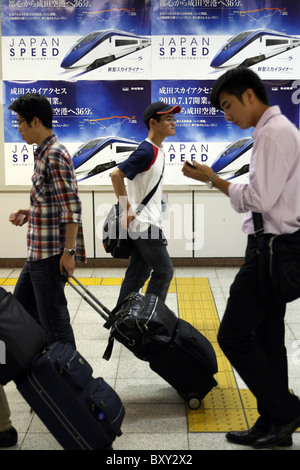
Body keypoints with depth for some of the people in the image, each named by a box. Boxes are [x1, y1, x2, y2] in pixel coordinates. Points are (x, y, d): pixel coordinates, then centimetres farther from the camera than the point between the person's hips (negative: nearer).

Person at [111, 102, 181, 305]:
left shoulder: (159, 150, 12)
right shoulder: (146, 151, -18)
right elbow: (116, 174, -23)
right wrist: (126, 208, -18)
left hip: (143, 224, 9)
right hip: (144, 224, -9)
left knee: (139, 273, 13)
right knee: (164, 271, -3)